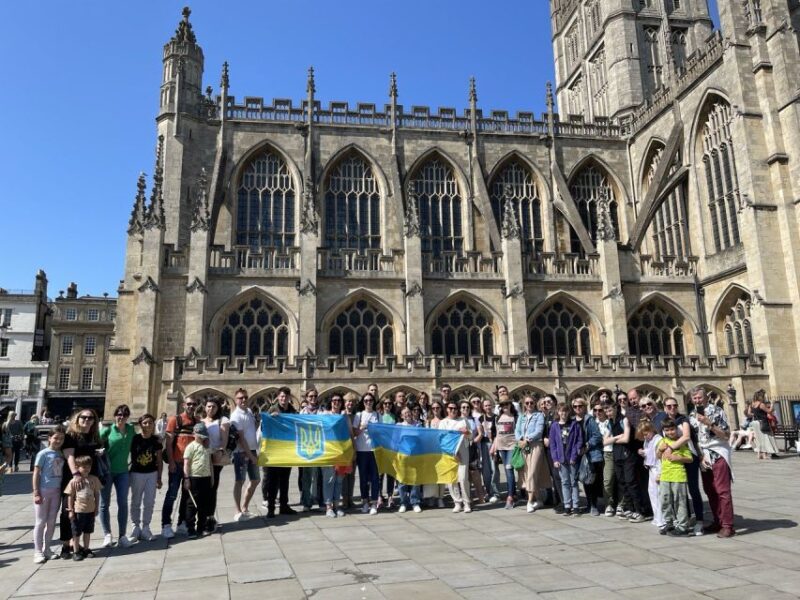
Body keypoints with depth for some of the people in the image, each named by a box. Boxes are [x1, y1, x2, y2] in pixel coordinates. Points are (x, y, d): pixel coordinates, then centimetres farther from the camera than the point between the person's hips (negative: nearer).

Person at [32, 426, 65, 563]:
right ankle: (38, 551, 10)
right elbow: (36, 474, -8)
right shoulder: (43, 454, -8)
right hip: (43, 491, -4)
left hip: (56, 491, 5)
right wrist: (36, 492, -13)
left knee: (52, 522, 10)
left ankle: (46, 549, 22)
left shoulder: (61, 454, 5)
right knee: (41, 522, 2)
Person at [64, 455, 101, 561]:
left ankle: (86, 549, 29)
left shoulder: (94, 479, 0)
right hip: (78, 511, -4)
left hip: (90, 510, 4)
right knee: (76, 532, 7)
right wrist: (70, 510, -8)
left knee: (88, 531, 15)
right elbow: (70, 496, -6)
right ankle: (76, 551, 18)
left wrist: (96, 508, 7)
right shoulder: (74, 481, -10)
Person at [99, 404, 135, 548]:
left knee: (123, 503, 4)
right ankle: (107, 535, 20)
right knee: (105, 504, 7)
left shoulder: (131, 429, 3)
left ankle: (122, 535, 13)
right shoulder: (107, 430, -7)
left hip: (123, 471, 2)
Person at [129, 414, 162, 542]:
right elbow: (129, 456, -2)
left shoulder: (156, 440, -1)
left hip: (152, 474, 2)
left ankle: (145, 527, 17)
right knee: (136, 502, 9)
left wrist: (159, 478, 3)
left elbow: (159, 460, 4)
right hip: (137, 473, -2)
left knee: (149, 502, 5)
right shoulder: (134, 439, -8)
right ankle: (135, 526, 21)